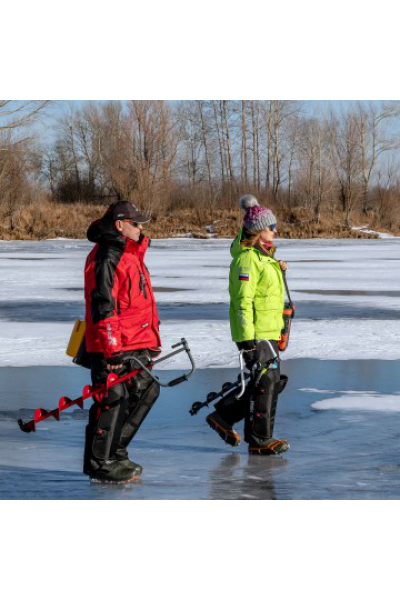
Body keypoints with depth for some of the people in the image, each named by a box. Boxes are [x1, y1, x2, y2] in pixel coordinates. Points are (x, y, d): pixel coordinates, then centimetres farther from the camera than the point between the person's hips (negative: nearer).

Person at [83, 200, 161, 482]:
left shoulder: (131, 255, 19)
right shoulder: (106, 257, -14)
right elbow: (102, 305, -20)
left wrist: (152, 338, 26)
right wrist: (111, 347, -23)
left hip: (136, 344, 10)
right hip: (112, 345, -10)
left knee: (146, 391, 13)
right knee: (113, 400, -8)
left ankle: (115, 453, 21)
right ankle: (99, 463, 1)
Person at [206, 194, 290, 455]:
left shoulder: (262, 255, 15)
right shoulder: (247, 259, -18)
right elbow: (242, 301, -22)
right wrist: (249, 340, -24)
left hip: (268, 331, 10)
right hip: (255, 333, -10)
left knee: (273, 382, 13)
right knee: (266, 382, -5)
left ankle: (224, 416, 22)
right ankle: (259, 440, 4)